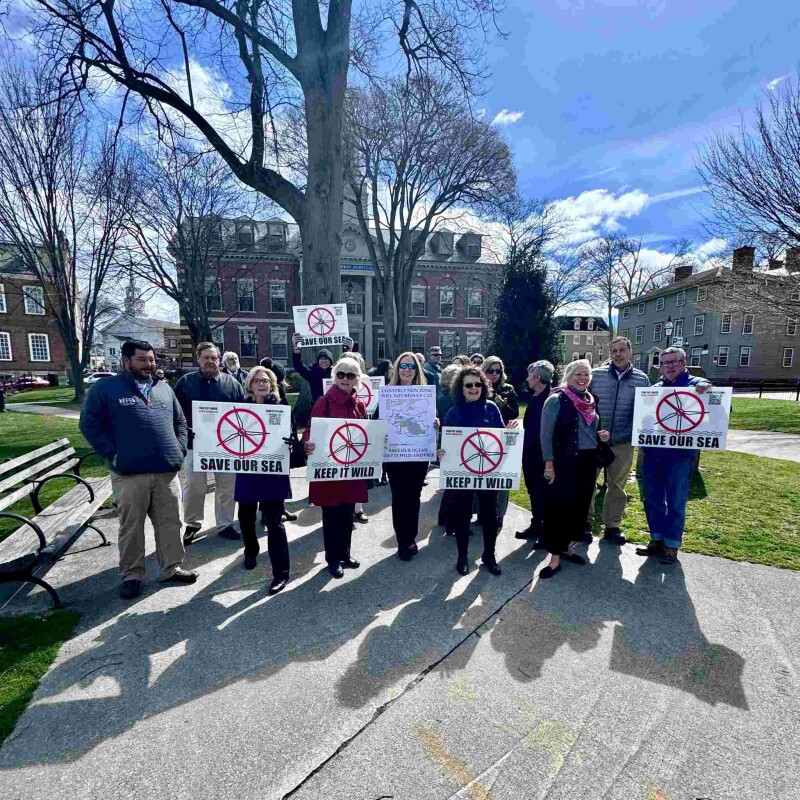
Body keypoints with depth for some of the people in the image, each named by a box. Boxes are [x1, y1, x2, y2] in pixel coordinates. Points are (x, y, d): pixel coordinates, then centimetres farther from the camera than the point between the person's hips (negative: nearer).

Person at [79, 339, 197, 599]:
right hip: (129, 474, -4)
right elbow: (89, 424, -3)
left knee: (170, 523, 10)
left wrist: (179, 449, 7)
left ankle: (171, 568, 25)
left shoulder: (164, 389, 14)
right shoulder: (105, 389, 0)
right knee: (131, 527, 8)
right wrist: (112, 454, -9)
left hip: (167, 472, 4)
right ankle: (132, 575, 24)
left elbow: (180, 421, 20)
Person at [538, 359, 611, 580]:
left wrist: (600, 435, 1)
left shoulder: (591, 401, 10)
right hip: (564, 462, -7)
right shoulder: (556, 400, -10)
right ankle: (555, 559, 5)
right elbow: (546, 434, -11)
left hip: (587, 461, 7)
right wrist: (549, 463, -16)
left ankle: (567, 547, 30)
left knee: (580, 505, 13)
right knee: (559, 507, -4)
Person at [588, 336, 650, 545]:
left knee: (617, 485, 13)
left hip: (623, 443, 2)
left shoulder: (641, 379, 3)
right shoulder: (596, 374, -3)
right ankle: (585, 522, 22)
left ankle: (612, 526, 27)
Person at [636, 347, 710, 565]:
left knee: (676, 502, 4)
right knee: (652, 499, 12)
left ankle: (672, 544, 17)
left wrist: (707, 388, -28)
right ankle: (656, 539, 26)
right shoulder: (654, 389, 14)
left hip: (680, 455, -5)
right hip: (652, 453, 5)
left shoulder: (695, 384, 1)